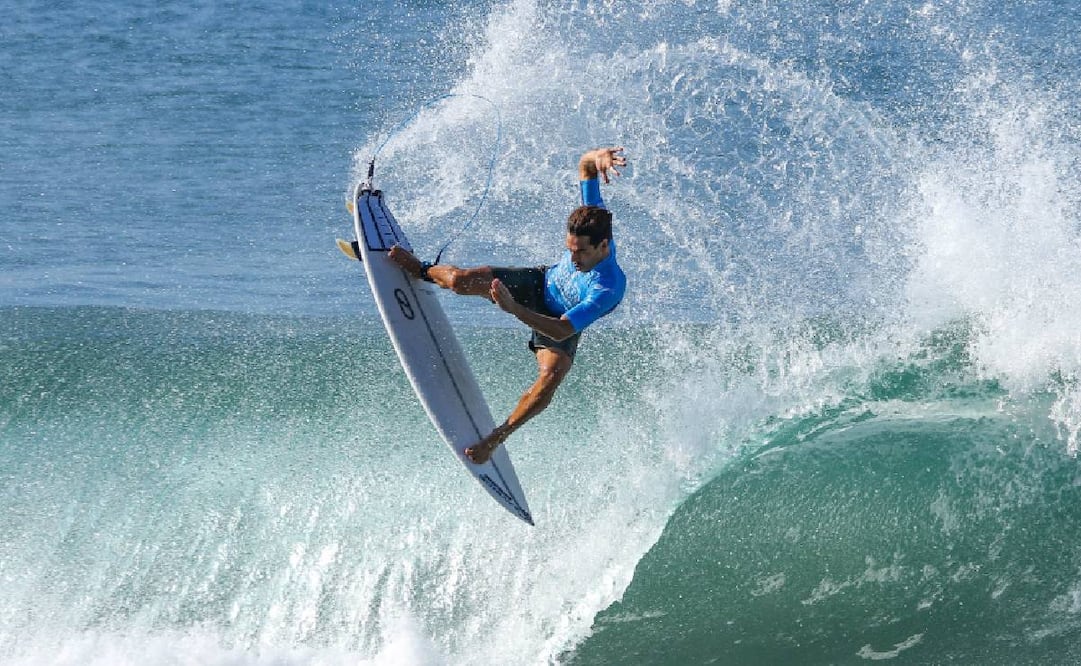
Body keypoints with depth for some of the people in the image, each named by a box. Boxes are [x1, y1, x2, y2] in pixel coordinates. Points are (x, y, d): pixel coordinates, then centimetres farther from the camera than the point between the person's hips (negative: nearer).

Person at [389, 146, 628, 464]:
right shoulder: (592, 219, -30)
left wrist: (514, 309, -53)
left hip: (562, 322, -4)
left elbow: (562, 330, -44)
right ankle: (420, 269, 27)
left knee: (551, 377, -31)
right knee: (463, 280, -11)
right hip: (542, 282, 4)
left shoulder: (609, 289, -44)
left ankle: (496, 438, -11)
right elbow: (586, 165, -20)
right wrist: (596, 158, -46)